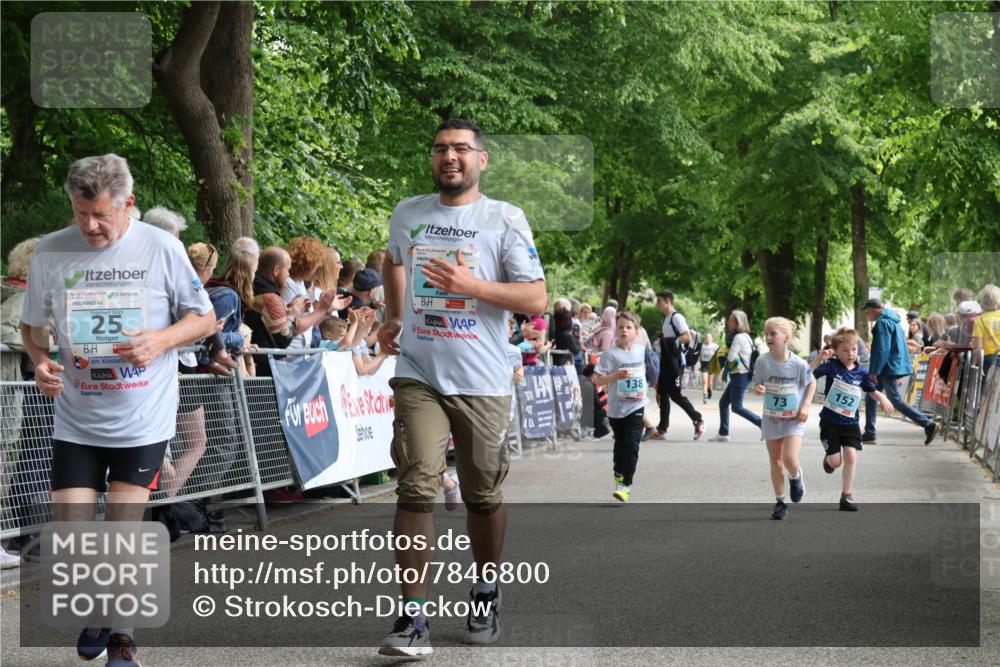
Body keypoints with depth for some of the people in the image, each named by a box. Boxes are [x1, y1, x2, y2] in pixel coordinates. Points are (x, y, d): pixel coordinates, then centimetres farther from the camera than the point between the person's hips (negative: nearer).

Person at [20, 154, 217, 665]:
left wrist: (162, 340, -18)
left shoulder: (161, 248, -7)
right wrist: (40, 361, -10)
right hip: (76, 422, 2)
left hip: (143, 421, -1)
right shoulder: (50, 252, -3)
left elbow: (204, 318, 2)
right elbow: (32, 326, 11)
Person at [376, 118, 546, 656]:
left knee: (482, 495, 10)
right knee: (416, 488, -12)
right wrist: (393, 318, 17)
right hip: (418, 375, 1)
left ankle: (486, 596, 32)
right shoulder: (407, 214, 7)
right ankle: (412, 618, -13)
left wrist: (472, 285, -20)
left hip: (482, 382, -1)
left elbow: (536, 298, -8)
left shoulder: (504, 219, -4)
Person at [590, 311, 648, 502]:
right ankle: (619, 476, 37)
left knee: (631, 445, -11)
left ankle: (626, 484, -8)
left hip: (636, 406, 1)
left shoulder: (641, 350, 2)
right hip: (616, 407, -1)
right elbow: (597, 379, -13)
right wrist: (616, 376, -24)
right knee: (620, 445, 15)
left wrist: (643, 391, 12)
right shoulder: (611, 354, -10)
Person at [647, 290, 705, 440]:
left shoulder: (677, 317, -14)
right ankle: (662, 427, 12)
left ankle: (698, 420, 4)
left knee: (675, 394, -7)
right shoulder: (666, 318, 15)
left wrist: (671, 341, -22)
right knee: (662, 393, 8)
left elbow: (688, 337, -23)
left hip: (675, 362, -9)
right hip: (666, 361, 9)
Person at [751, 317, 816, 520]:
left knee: (790, 459, -17)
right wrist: (758, 388, -23)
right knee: (775, 462, 9)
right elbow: (757, 384, 1)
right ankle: (780, 501, 25)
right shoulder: (762, 361, -12)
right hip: (771, 418, 2)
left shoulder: (798, 364, -15)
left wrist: (806, 406, -8)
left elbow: (812, 383, 2)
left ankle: (795, 477, 19)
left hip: (794, 419, -2)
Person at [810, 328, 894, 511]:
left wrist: (881, 397, -7)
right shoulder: (831, 366, -9)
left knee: (851, 455, -11)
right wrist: (819, 358, -31)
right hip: (830, 421, -2)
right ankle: (828, 459, 38)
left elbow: (872, 391, 15)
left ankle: (847, 495, 0)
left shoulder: (861, 372, 1)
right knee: (835, 461, -1)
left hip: (850, 422, 2)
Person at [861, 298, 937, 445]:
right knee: (870, 398, 13)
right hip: (890, 367, 11)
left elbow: (882, 349, -21)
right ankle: (869, 433, 14)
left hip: (888, 368, -11)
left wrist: (874, 371, -19)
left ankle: (928, 424, -9)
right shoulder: (892, 321, 17)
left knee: (896, 400, -9)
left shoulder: (882, 323, -15)